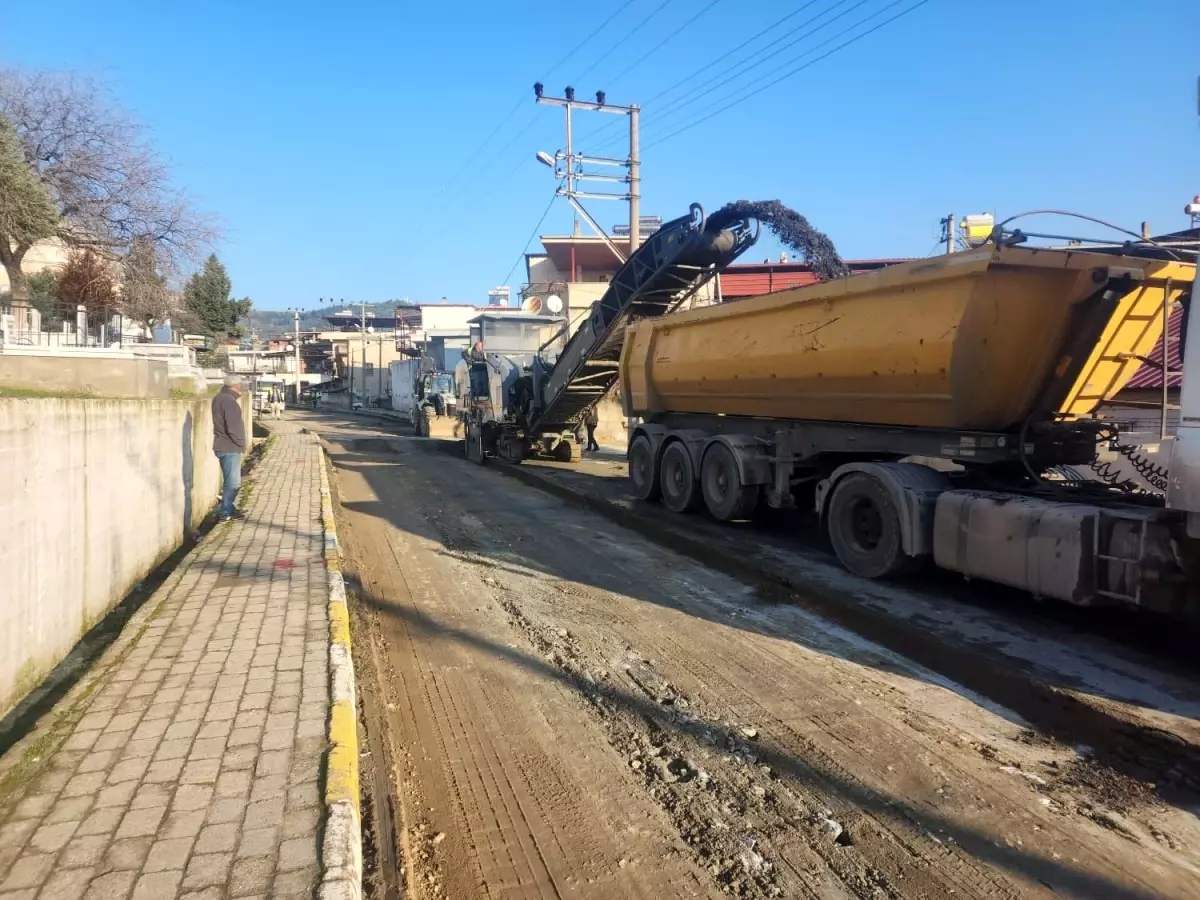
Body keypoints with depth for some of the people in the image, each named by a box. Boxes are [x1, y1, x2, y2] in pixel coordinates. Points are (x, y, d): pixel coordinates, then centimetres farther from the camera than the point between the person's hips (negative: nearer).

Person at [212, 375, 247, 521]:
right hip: (230, 448, -10)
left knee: (230, 481, 19)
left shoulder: (219, 398, 12)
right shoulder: (229, 401, -19)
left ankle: (229, 508, 28)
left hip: (224, 446, 10)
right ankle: (225, 513, 1)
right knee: (232, 482, -3)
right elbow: (233, 428, -22)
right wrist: (240, 443, -11)